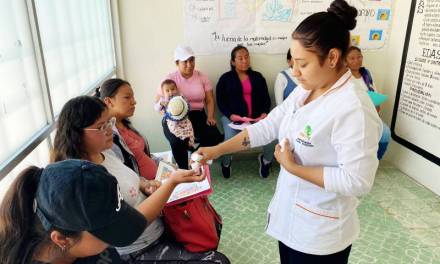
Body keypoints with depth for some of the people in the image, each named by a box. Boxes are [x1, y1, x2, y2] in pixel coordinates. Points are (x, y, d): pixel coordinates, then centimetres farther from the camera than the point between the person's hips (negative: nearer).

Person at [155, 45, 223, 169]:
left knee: (215, 137, -25)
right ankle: (184, 170, -6)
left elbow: (210, 100, 7)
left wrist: (210, 117, -11)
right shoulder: (169, 79, 0)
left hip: (198, 116, 2)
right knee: (178, 142, -33)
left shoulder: (202, 77, 7)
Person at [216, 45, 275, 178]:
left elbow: (266, 98, 12)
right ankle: (226, 163, 5)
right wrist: (230, 115, -14)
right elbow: (220, 100, 2)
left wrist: (265, 113, -7)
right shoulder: (225, 78, 8)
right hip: (233, 117, -2)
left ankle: (266, 160, 10)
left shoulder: (257, 77, 17)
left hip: (257, 117, 2)